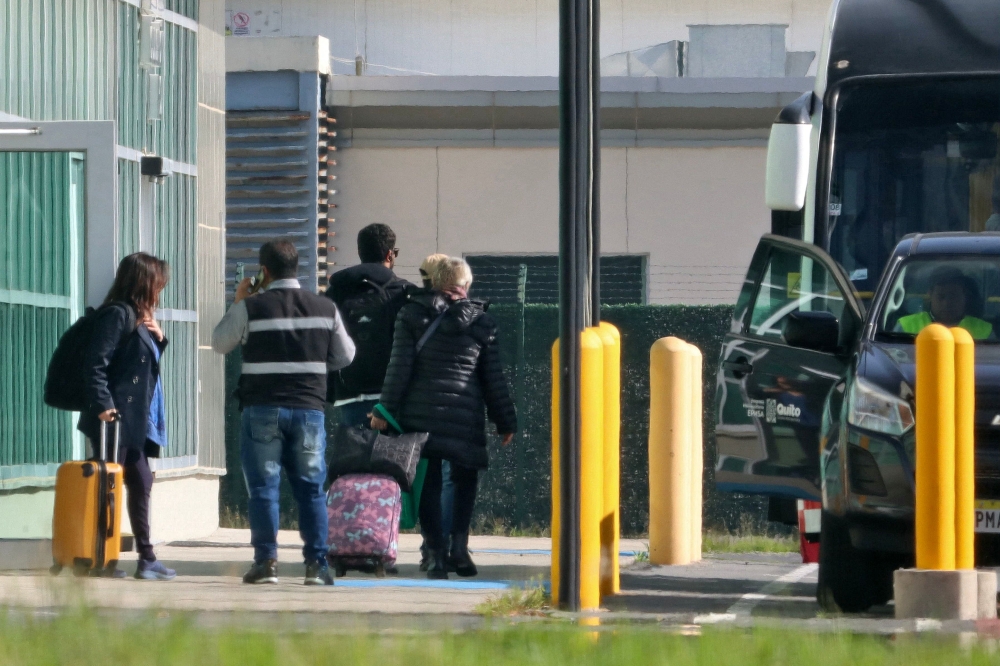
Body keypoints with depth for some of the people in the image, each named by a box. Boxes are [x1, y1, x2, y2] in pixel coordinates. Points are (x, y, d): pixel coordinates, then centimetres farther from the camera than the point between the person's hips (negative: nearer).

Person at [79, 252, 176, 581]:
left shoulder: (139, 316, 18)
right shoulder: (117, 314, -11)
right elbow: (95, 362, -19)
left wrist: (158, 338, 8)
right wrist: (103, 404, -26)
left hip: (136, 419, 10)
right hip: (116, 418, -10)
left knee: (141, 484, 11)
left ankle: (147, 557, 16)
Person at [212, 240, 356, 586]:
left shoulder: (251, 308, -5)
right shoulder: (325, 308, 4)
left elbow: (220, 343, 8)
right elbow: (345, 356, 12)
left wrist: (236, 303, 18)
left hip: (262, 409, -2)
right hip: (309, 408, 2)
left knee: (263, 488, 3)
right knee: (311, 488, 7)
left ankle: (266, 561, -1)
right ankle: (316, 564, 3)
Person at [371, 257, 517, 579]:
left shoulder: (412, 315, 4)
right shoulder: (481, 323, 6)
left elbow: (399, 367, -2)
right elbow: (494, 379, 9)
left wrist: (385, 410, -1)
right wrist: (506, 422, 16)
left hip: (420, 415, 0)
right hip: (465, 417, 0)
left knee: (428, 485, 4)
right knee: (465, 480, 12)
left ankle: (437, 554, -4)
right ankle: (459, 544, -5)